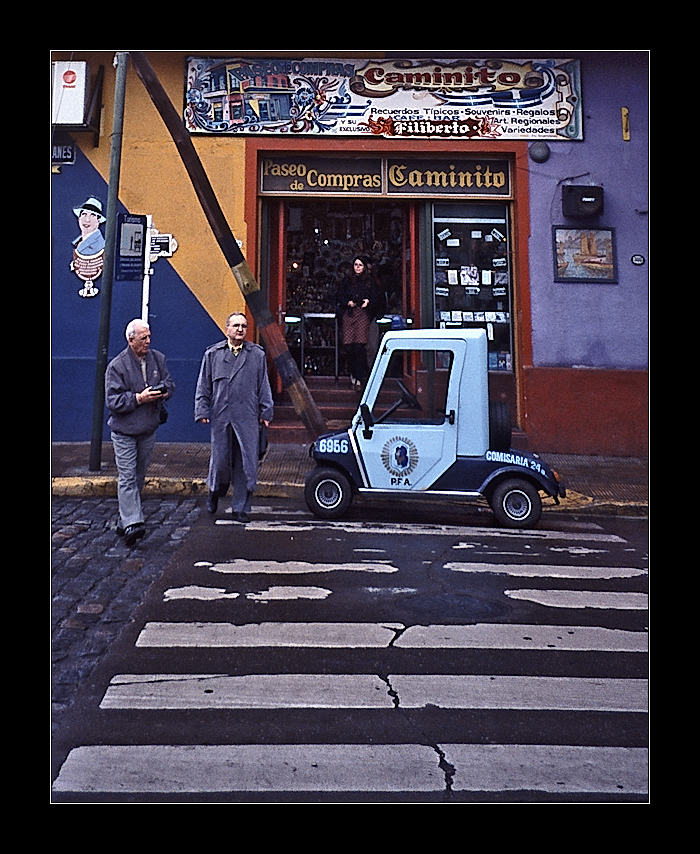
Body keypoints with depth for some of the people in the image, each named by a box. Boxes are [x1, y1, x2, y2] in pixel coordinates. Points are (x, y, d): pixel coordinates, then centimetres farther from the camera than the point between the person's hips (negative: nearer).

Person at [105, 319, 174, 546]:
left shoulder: (158, 359, 5)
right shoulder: (117, 366, -9)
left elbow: (170, 384, 14)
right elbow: (113, 401, -13)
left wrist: (163, 390, -9)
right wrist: (139, 398, -22)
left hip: (148, 429, 5)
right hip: (124, 430, -5)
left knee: (139, 476, 12)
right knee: (127, 478, -10)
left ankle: (124, 522, 25)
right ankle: (132, 523, -13)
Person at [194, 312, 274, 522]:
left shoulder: (257, 355, 8)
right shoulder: (213, 354, 9)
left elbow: (264, 386, 11)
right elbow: (203, 386, 10)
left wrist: (266, 412, 7)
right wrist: (202, 411, 3)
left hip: (248, 418, 0)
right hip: (220, 417, 0)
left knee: (246, 463, 0)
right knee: (220, 460, 6)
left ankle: (241, 508, 13)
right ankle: (215, 492, 36)